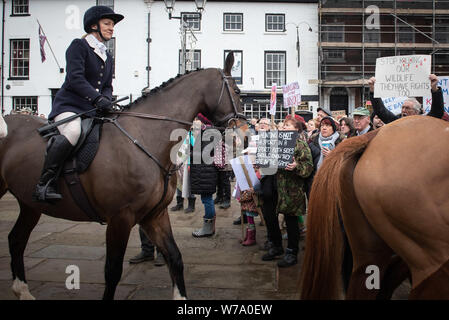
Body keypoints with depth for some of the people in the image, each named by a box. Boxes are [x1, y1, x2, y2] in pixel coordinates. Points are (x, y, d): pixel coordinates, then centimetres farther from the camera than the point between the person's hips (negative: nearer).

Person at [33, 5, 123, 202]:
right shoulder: (78, 46, 0)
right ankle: (44, 185, -27)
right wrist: (98, 98, -26)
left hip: (93, 110, 8)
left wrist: (106, 100, -6)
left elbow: (108, 87, 17)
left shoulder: (108, 58, 22)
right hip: (68, 106, -7)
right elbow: (75, 78, -14)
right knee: (73, 132, -37)